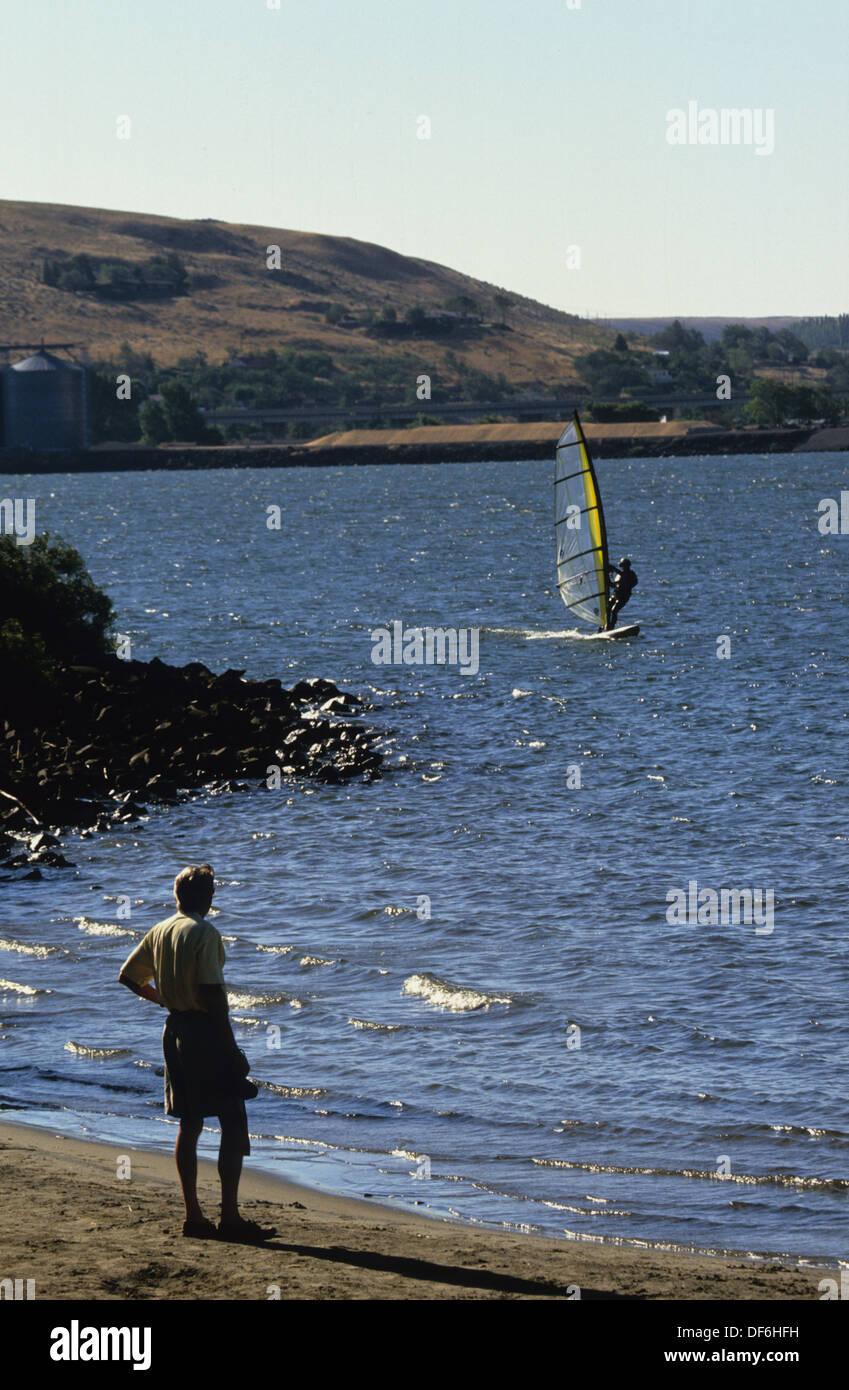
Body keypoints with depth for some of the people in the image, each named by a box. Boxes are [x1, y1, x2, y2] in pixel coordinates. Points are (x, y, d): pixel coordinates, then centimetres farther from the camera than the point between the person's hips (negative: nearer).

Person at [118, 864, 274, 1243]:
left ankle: (193, 1216, 12)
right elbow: (212, 992, -19)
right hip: (205, 1031, -8)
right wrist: (230, 1046, -16)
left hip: (175, 1030, 8)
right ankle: (230, 1217, -7)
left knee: (189, 1124, 12)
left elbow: (128, 977, 17)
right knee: (233, 1124, -4)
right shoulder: (204, 934, -14)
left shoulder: (159, 932, 9)